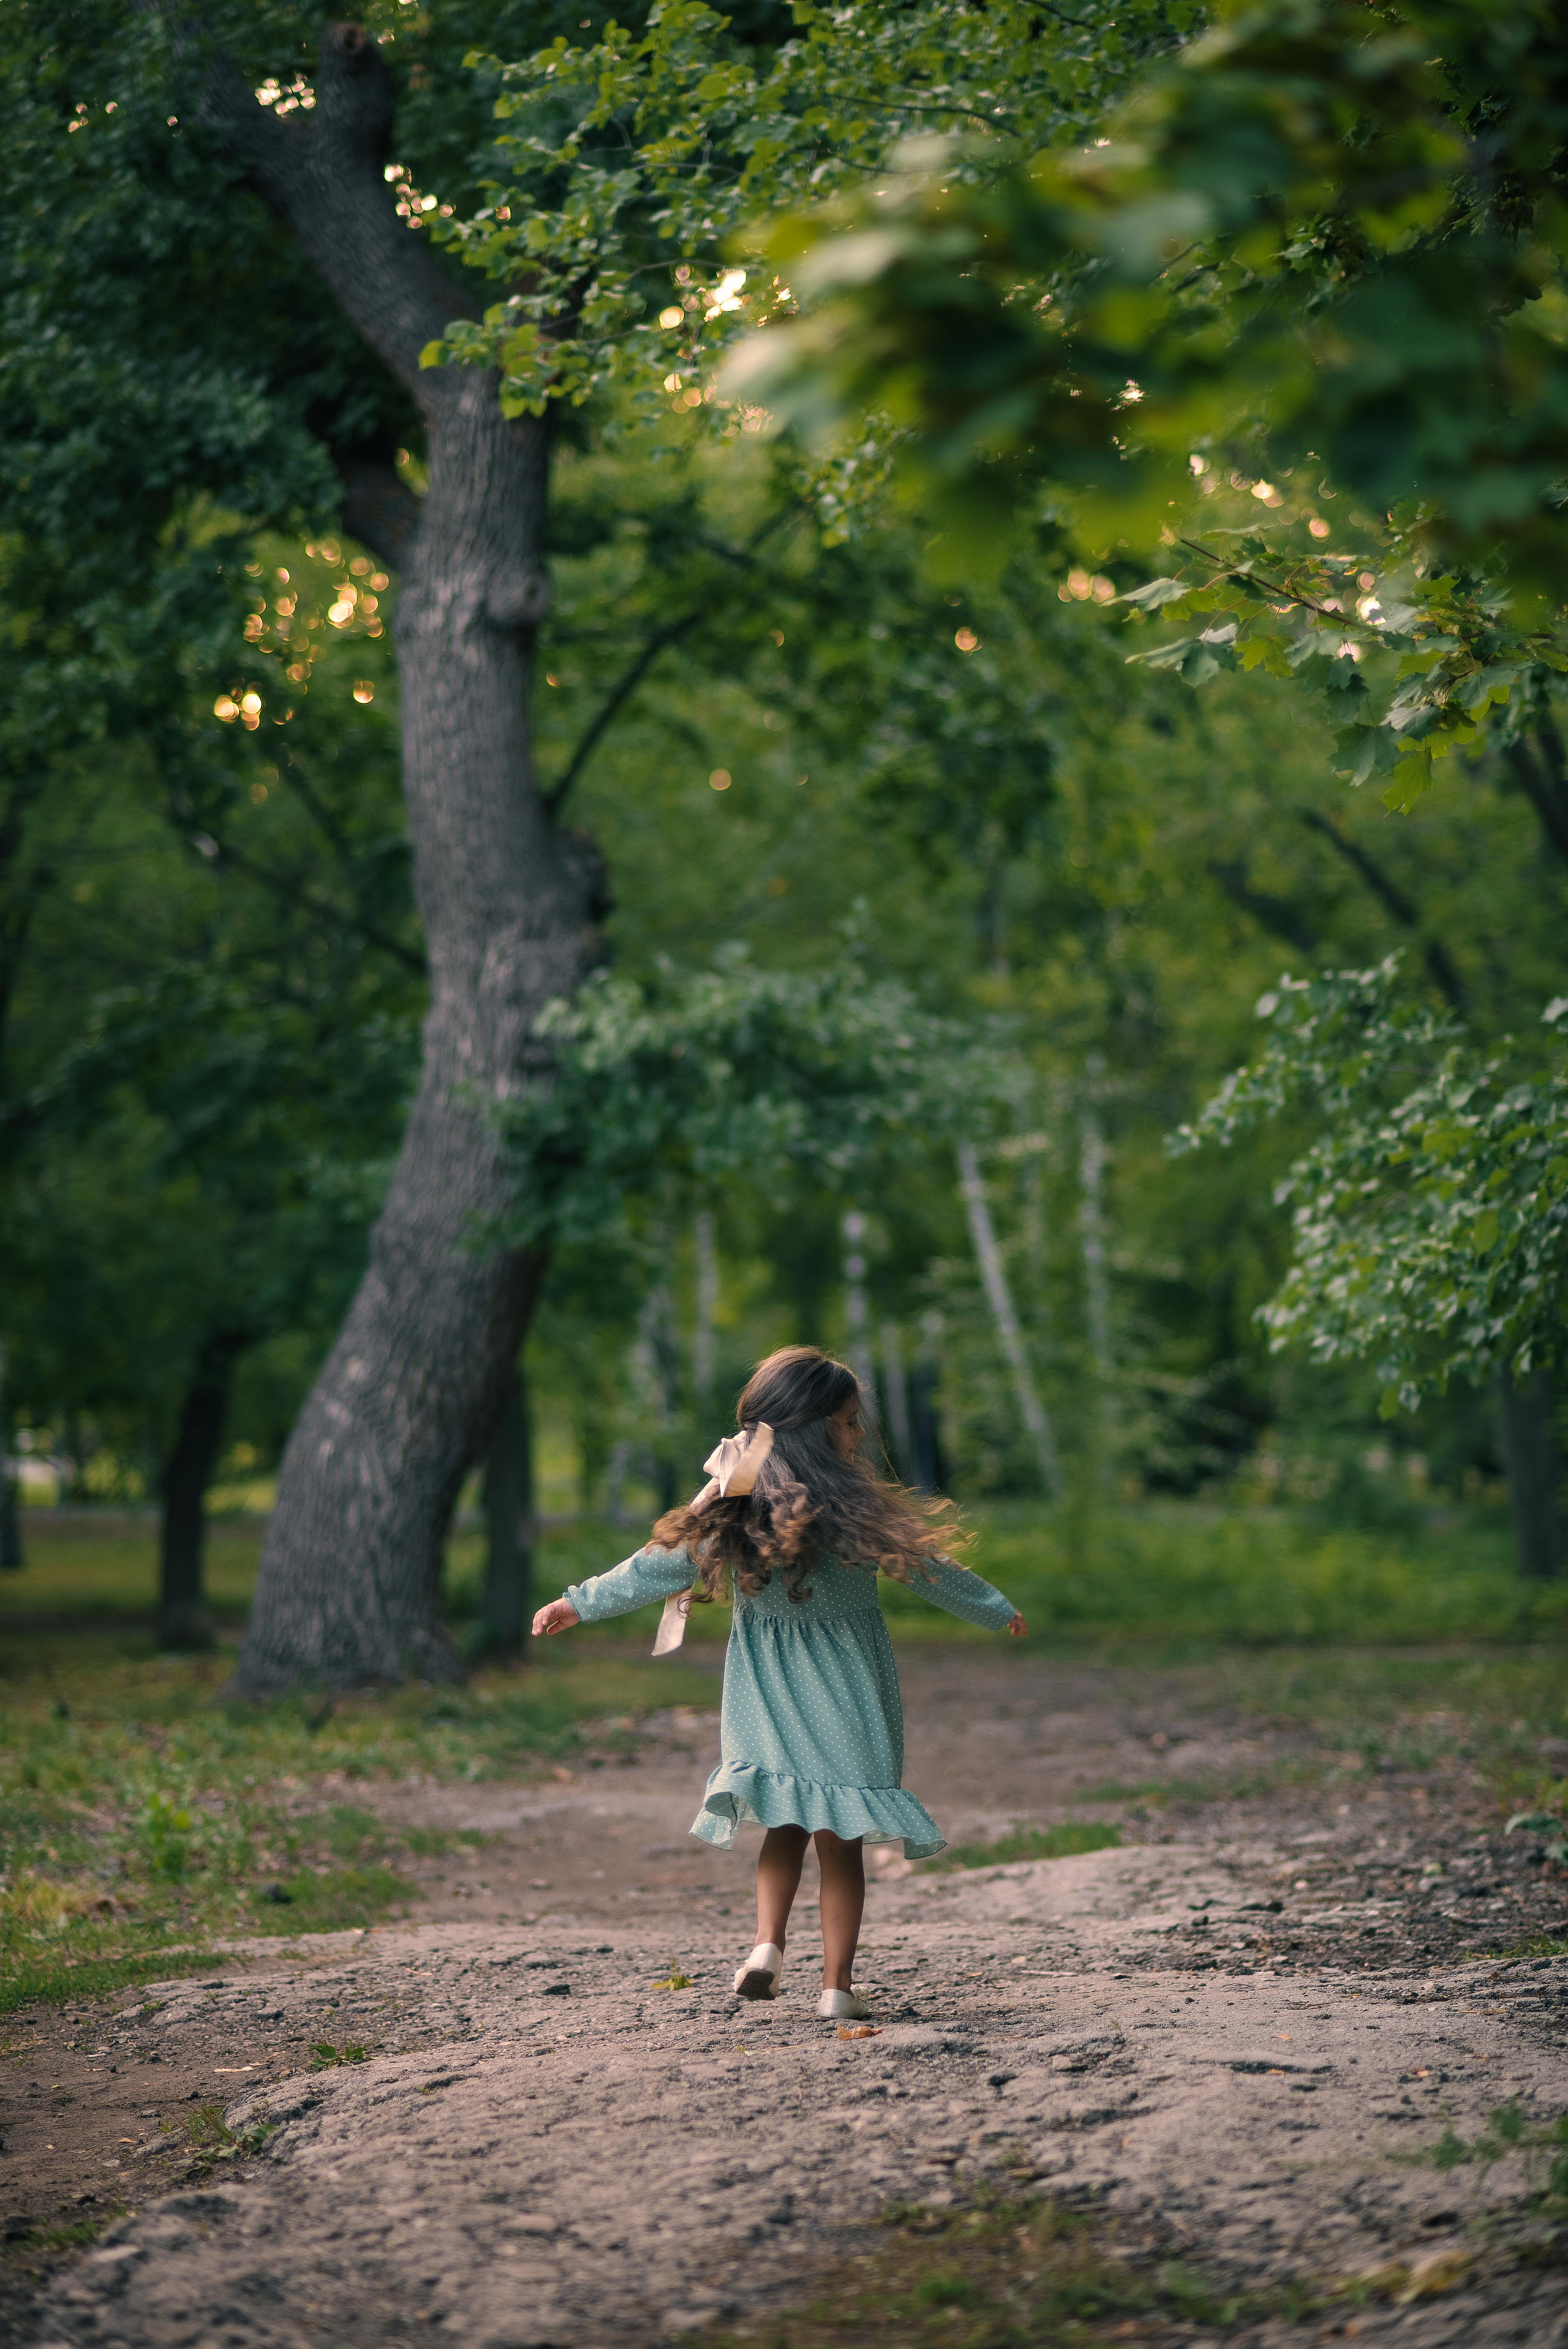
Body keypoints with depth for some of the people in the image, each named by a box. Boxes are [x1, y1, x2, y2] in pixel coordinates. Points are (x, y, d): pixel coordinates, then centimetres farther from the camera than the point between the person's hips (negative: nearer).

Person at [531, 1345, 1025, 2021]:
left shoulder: (729, 1502, -5)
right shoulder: (851, 1502, -14)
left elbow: (660, 1566, 0)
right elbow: (925, 1568, -4)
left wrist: (582, 1602, 13)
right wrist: (996, 1610, 11)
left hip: (764, 1689, 3)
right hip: (843, 1688, -3)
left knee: (785, 1822, 18)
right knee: (841, 1837, 6)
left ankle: (768, 1941, -2)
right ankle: (837, 1985, 6)